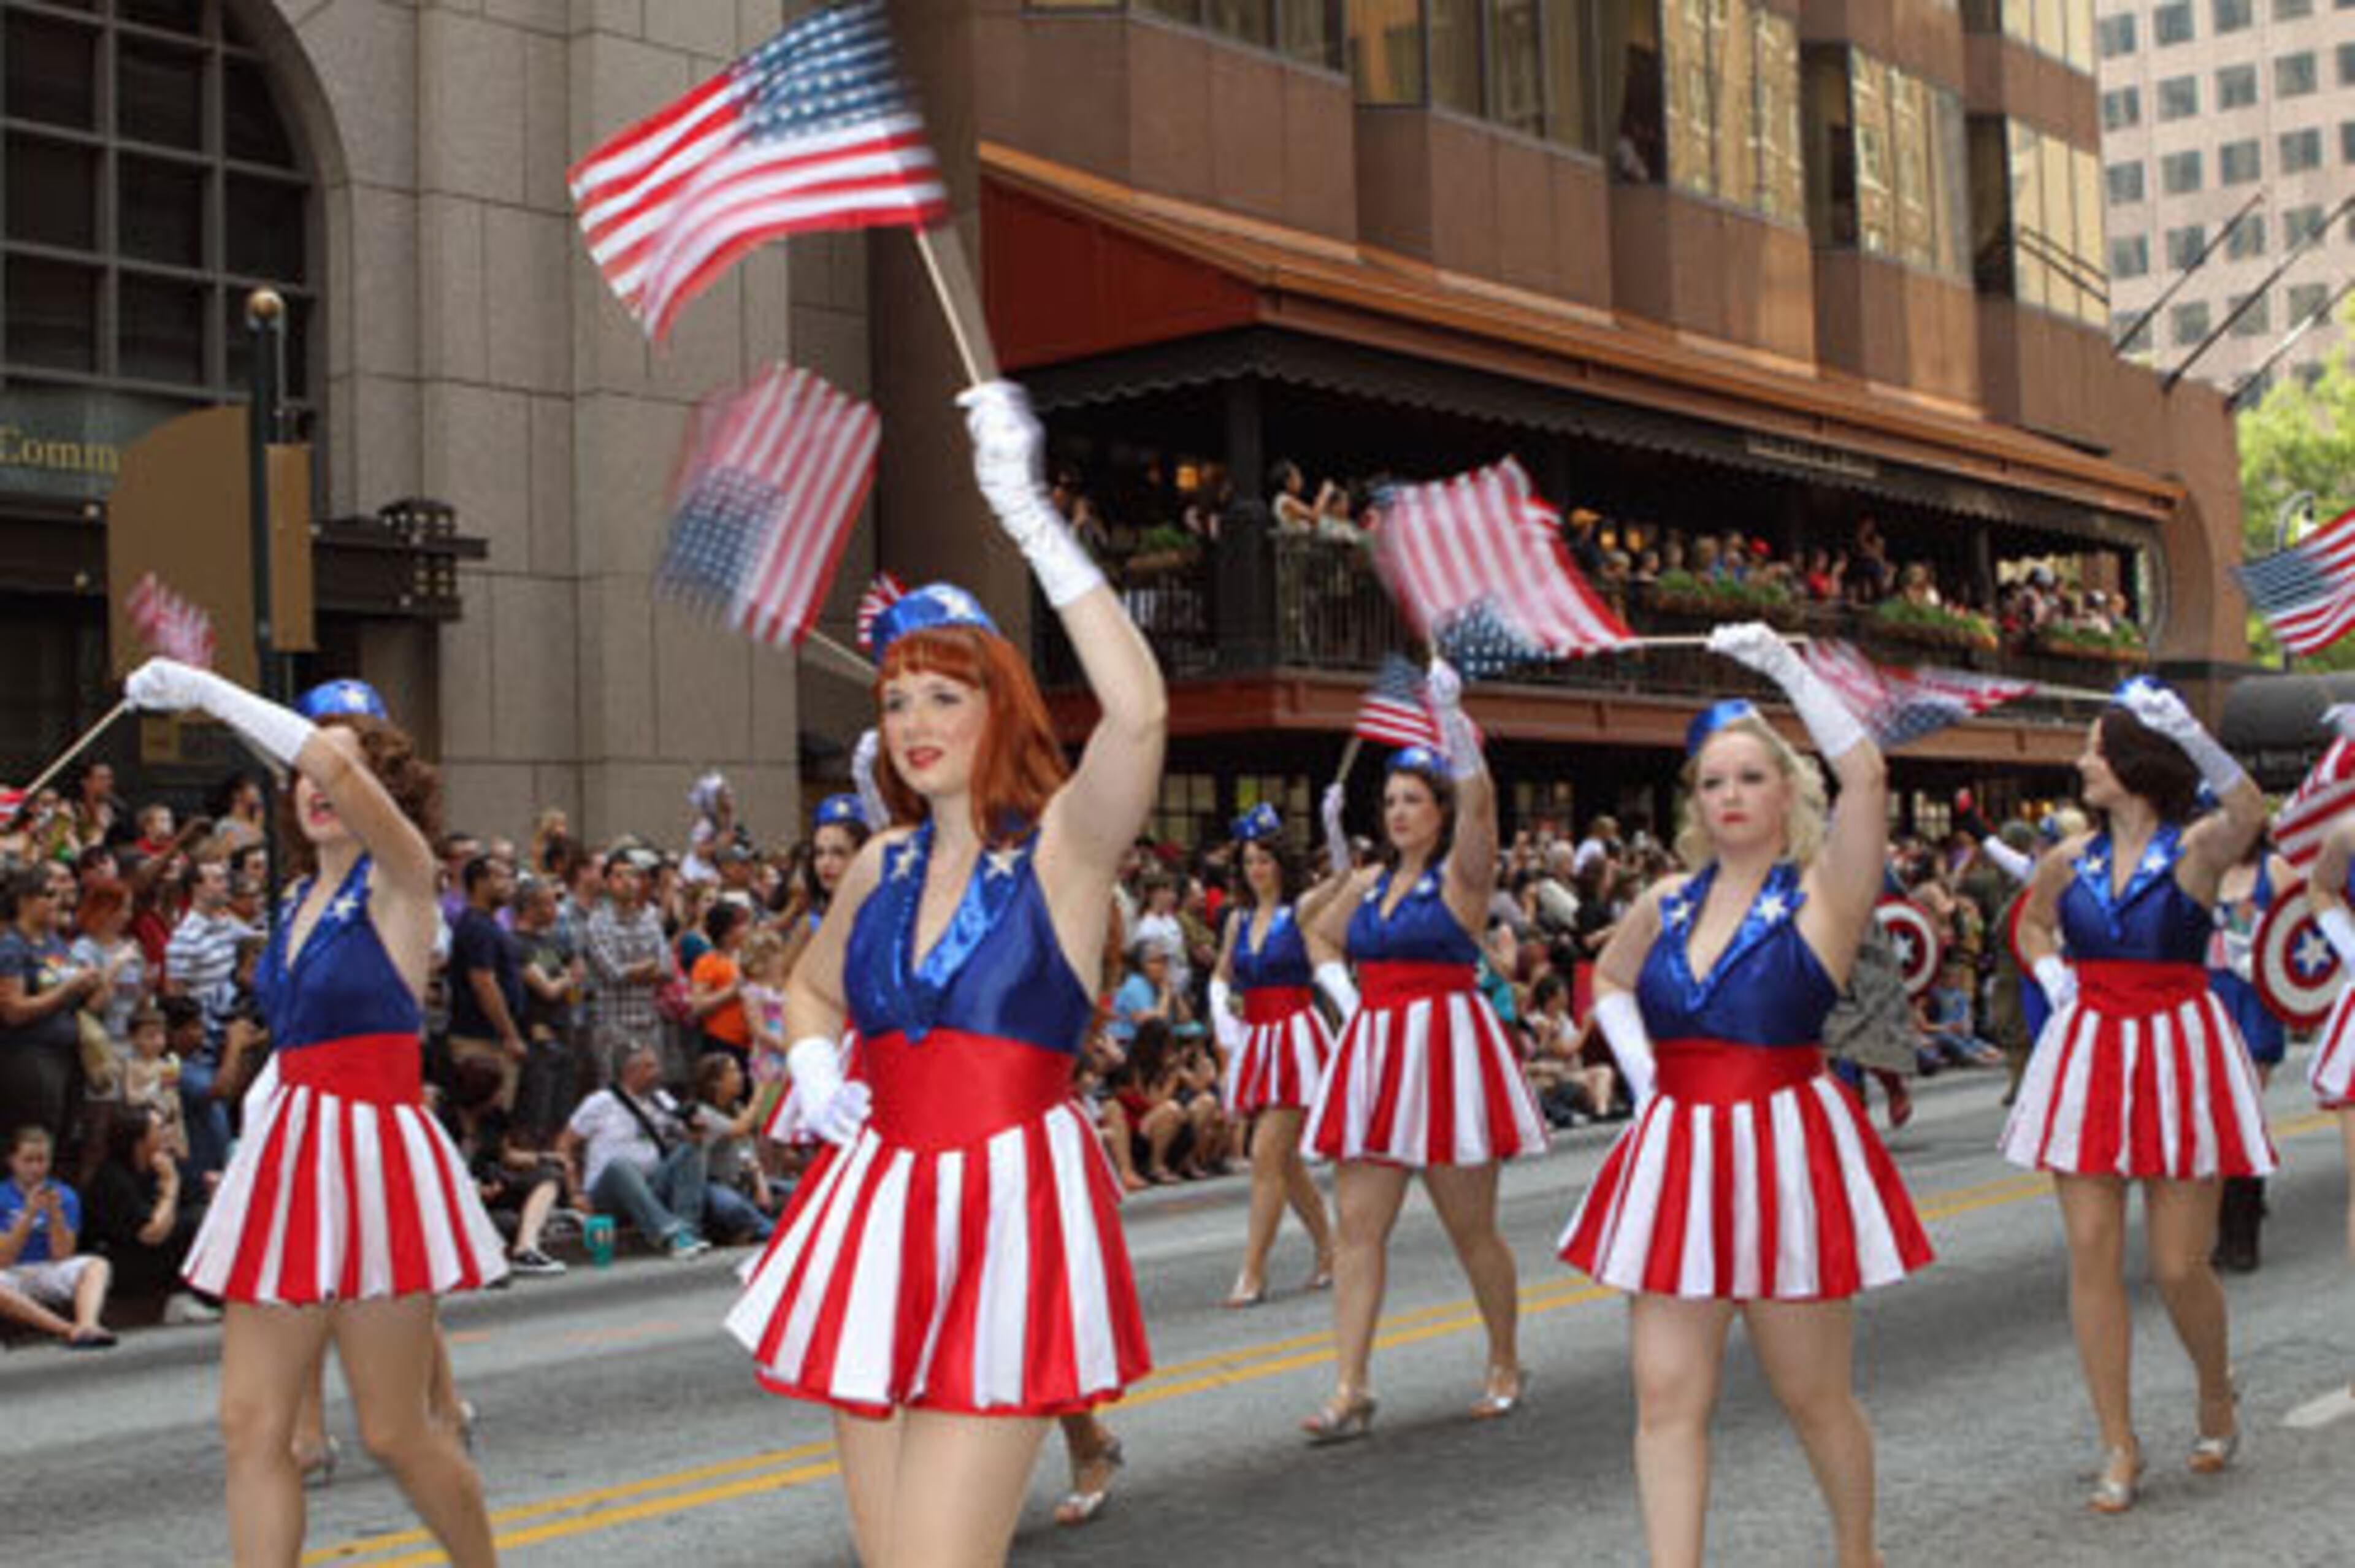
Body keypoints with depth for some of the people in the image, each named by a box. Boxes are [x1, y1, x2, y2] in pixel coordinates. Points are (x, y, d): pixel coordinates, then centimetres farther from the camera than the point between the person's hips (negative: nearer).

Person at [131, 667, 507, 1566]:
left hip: (373, 1154, -7)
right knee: (251, 1425, 1)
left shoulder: (399, 878, -7)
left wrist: (206, 691, -18)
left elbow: (333, 763, -25)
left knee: (394, 1434, 0)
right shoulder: (300, 901, 14)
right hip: (284, 1155, 7)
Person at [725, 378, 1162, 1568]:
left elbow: (1138, 710, -28)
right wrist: (815, 1069, 5)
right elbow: (812, 990, 29)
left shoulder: (1062, 848, -7)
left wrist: (1030, 517, -28)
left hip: (1008, 1206, -6)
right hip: (879, 1198, 6)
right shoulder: (882, 866, 10)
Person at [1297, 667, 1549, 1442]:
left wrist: (1451, 715, -27)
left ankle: (1506, 1367, 23)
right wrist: (1339, 859, 12)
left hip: (1447, 1047, -6)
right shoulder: (1371, 881, 14)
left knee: (1471, 1228, 4)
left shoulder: (1461, 873, -4)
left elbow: (1478, 801, -20)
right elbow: (1317, 933, 12)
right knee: (1357, 1224, -1)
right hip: (1376, 1049, 6)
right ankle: (1350, 1391, 0)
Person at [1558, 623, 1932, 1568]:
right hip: (1676, 1158, 5)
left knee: (1814, 1396, 9)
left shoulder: (1823, 892, -5)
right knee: (1668, 1399, 0)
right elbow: (1609, 979, 27)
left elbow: (1865, 774, -21)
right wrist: (1642, 1071, 11)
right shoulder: (1667, 905, 9)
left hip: (1785, 1155, -4)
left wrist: (1788, 669, -20)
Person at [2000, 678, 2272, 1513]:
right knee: (2092, 1252, 0)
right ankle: (2119, 1446, 11)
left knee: (2179, 1266, 1)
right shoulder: (2069, 861, 5)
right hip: (2089, 1053, 4)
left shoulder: (2196, 847, -8)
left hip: (2177, 1054, -4)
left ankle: (2217, 1397, 33)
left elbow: (2248, 813, -32)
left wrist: (2194, 738, -48)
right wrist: (2052, 974, 4)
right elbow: (2032, 925, 25)